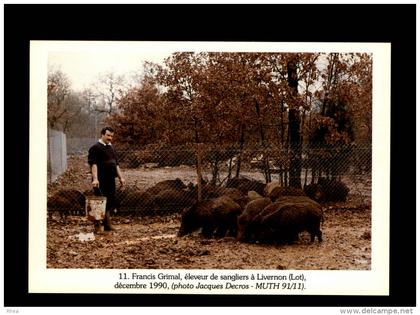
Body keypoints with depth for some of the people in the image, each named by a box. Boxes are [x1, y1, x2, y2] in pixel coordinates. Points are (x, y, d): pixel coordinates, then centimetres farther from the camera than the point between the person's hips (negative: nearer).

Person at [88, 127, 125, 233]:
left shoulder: (111, 147, 20)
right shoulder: (95, 148, -6)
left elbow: (116, 164, 25)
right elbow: (93, 164, -14)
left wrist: (121, 177, 19)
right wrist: (95, 179, -23)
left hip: (110, 180, 8)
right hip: (101, 181, -8)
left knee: (111, 203, 8)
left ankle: (107, 225, 16)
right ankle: (98, 226, -2)